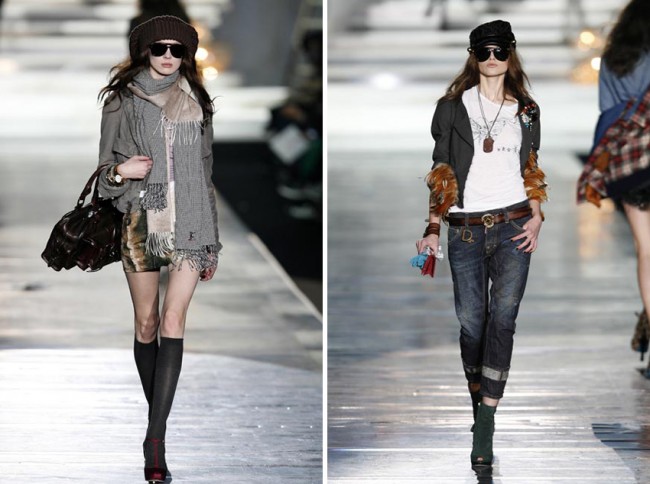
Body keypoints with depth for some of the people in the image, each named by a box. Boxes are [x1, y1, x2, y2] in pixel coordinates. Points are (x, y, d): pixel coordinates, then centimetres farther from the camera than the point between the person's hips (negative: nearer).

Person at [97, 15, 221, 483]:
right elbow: (105, 172, 7)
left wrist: (212, 241, 14)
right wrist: (122, 172, -18)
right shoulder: (122, 101, 4)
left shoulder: (195, 102, 10)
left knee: (173, 322, -11)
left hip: (189, 222, 0)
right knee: (147, 324, 4)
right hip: (142, 221, 0)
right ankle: (157, 418, 20)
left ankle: (156, 437, -17)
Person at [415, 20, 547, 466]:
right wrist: (433, 229, -1)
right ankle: (478, 401, 18)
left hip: (513, 227, 0)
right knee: (471, 323, 0)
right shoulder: (452, 108, 6)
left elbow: (533, 170, 17)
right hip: (465, 230, 0)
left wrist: (537, 216, 1)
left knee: (502, 317, -14)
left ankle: (485, 426, -21)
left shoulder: (526, 111, 12)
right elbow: (441, 172, 6)